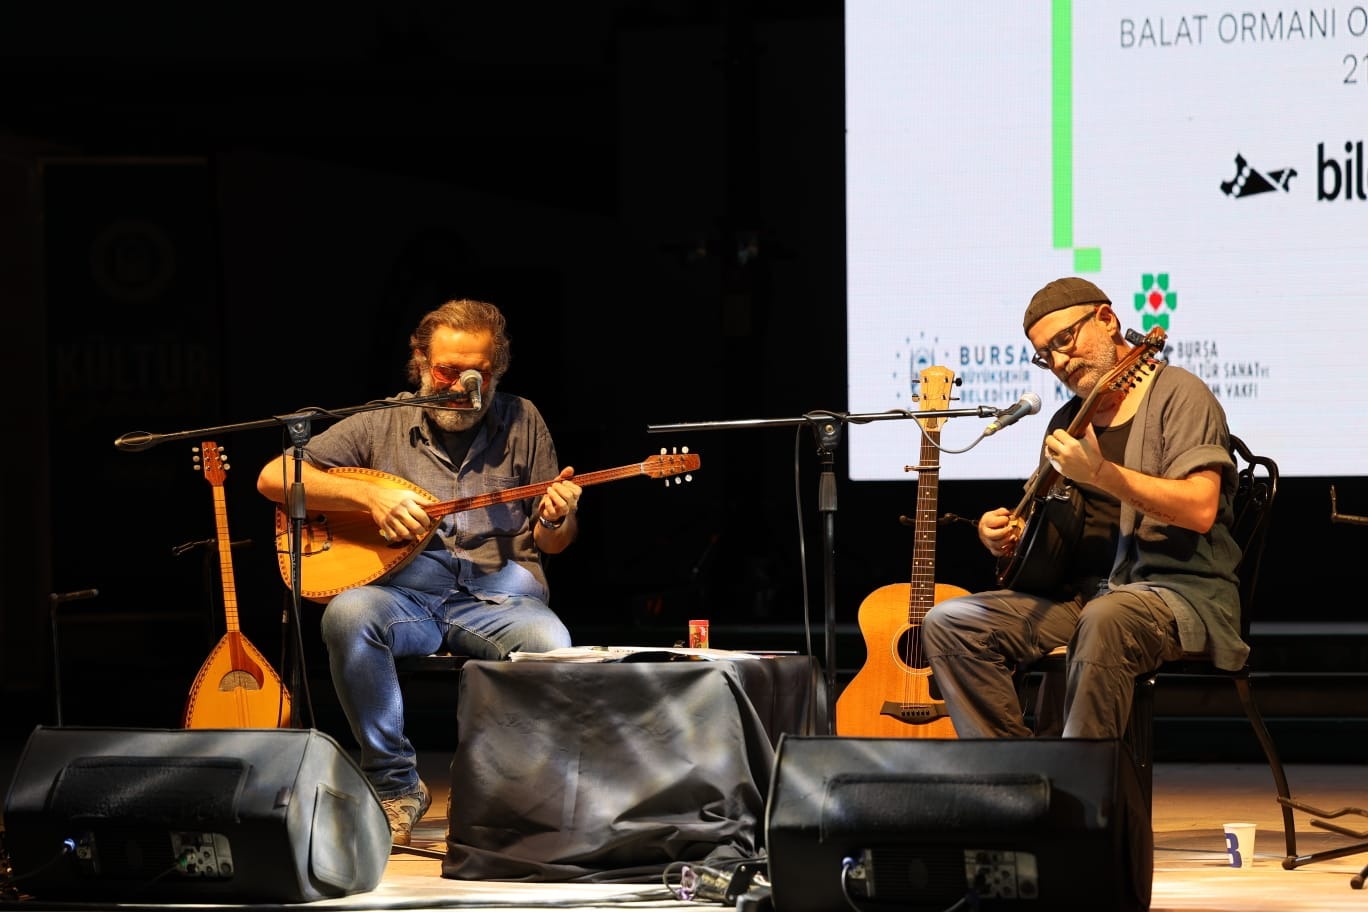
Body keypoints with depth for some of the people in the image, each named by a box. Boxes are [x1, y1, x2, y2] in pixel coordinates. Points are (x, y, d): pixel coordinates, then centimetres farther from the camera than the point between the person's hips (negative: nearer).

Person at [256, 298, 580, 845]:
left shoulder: (520, 422, 13)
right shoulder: (381, 425, 8)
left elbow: (550, 544, 15)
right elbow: (273, 477, 0)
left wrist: (556, 518, -10)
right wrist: (370, 495, -12)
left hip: (495, 596, 0)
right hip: (400, 591, 0)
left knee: (550, 645, -34)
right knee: (347, 616, -35)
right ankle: (395, 784, -19)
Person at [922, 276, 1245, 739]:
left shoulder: (1177, 394, -4)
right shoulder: (1068, 421, 18)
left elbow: (1201, 509, -18)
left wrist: (1100, 473, -27)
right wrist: (1005, 536, 3)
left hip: (1180, 588, -7)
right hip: (1084, 592, 7)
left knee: (1106, 620, -40)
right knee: (949, 622, -9)